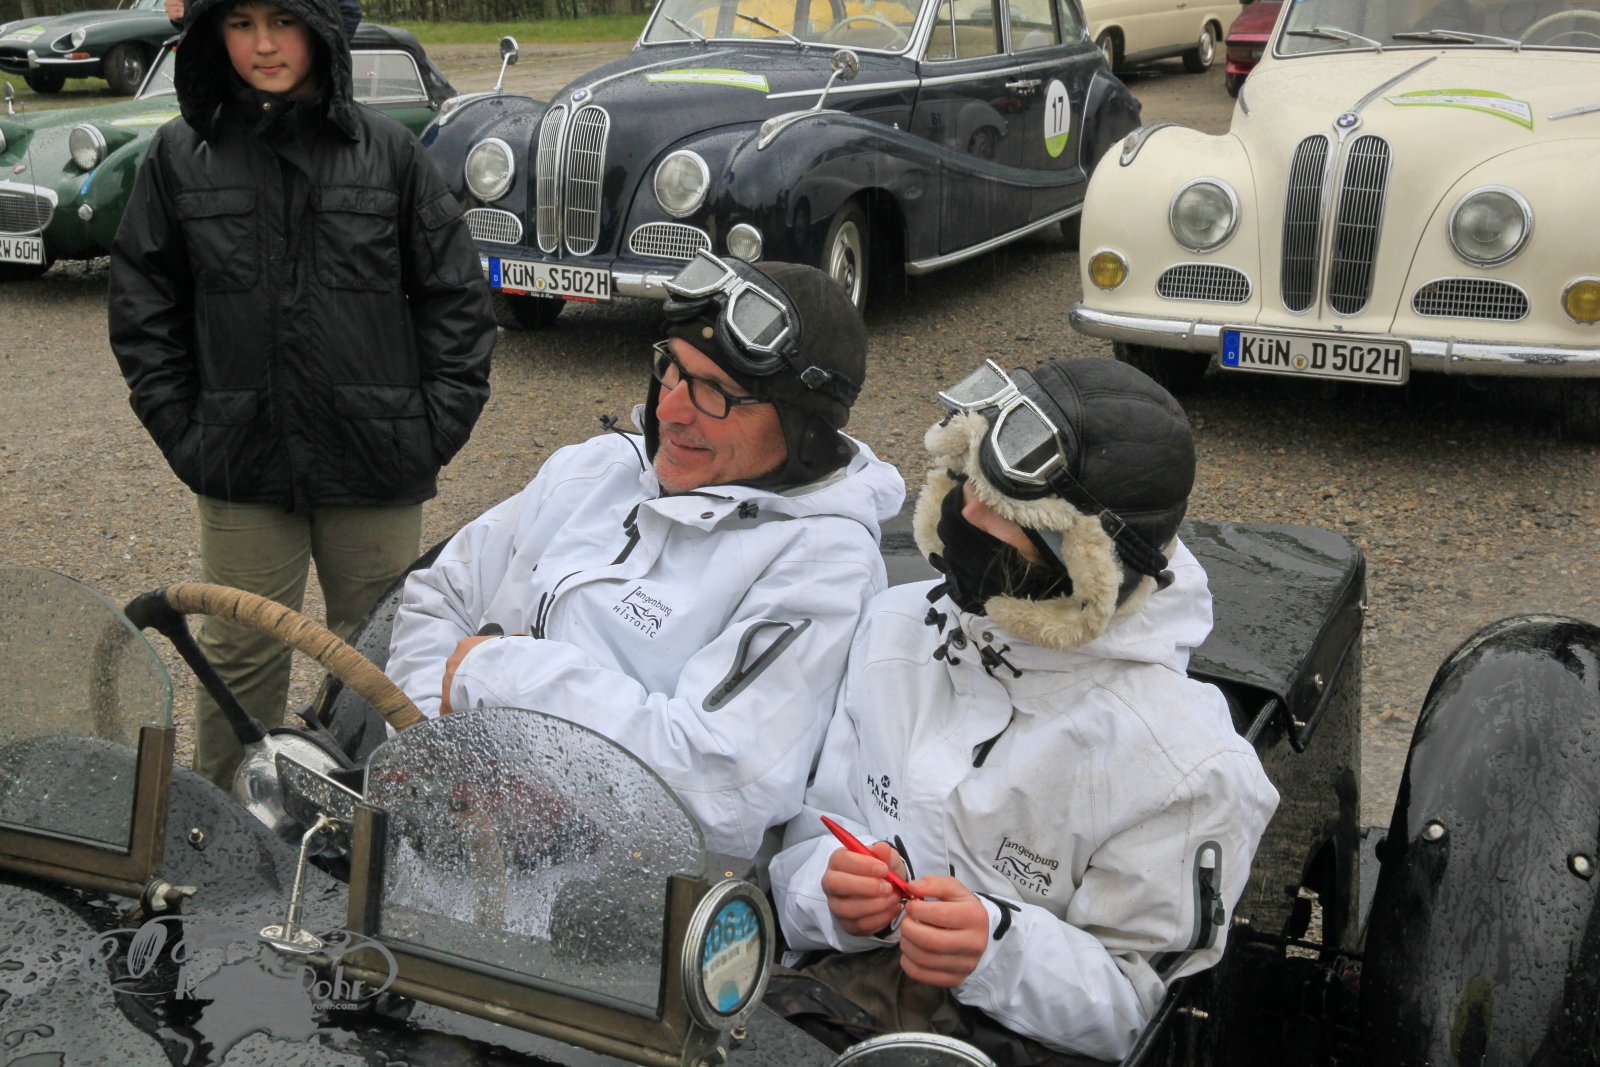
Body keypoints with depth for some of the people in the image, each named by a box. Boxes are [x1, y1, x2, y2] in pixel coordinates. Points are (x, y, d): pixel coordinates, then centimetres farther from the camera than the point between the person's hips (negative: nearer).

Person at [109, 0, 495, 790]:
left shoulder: (388, 151, 0)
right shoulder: (181, 156, 2)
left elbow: (456, 295, 3)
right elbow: (141, 304, 7)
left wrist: (439, 424, -2)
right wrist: (181, 429, 0)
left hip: (375, 462, 0)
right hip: (243, 462, 0)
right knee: (239, 653, 8)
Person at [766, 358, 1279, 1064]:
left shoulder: (1185, 766, -11)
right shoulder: (893, 628, 6)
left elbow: (1139, 1004, -5)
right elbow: (804, 840, 11)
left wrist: (1001, 951, -23)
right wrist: (828, 891, -12)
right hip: (836, 993, 3)